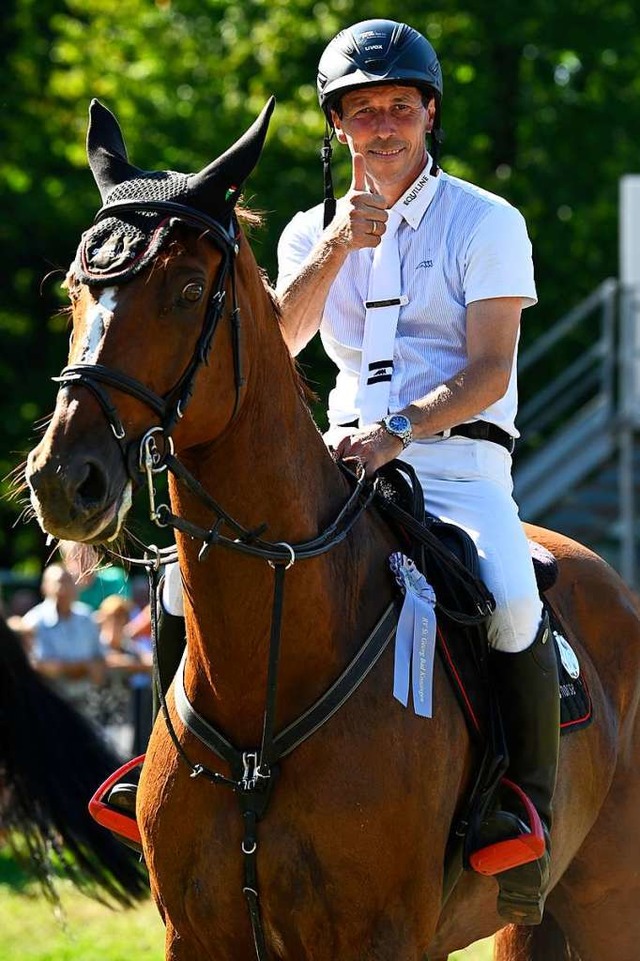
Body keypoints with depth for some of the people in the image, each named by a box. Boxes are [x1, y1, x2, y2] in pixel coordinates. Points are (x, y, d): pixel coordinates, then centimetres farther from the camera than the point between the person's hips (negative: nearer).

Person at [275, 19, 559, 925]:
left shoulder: (486, 223, 2)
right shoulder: (314, 232, 15)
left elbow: (489, 371, -9)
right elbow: (277, 342, -2)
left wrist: (398, 431, -25)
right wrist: (336, 249, -16)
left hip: (461, 460, -4)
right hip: (349, 459, 4)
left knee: (512, 604, -31)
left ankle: (527, 815, -17)